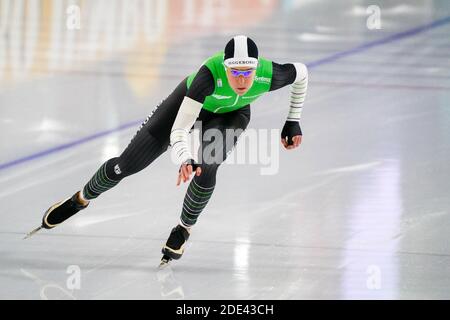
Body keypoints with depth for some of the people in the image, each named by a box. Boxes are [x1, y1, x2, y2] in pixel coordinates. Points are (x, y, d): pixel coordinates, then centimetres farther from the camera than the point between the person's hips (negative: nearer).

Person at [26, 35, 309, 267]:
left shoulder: (269, 75, -36)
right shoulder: (210, 73, -44)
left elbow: (301, 73, -11)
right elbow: (179, 130, -43)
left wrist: (293, 121, -6)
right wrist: (184, 160, -63)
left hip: (231, 115, 1)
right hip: (190, 102, -1)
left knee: (207, 170, -29)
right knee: (127, 165, 2)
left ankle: (184, 229, 0)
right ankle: (81, 199, 33)